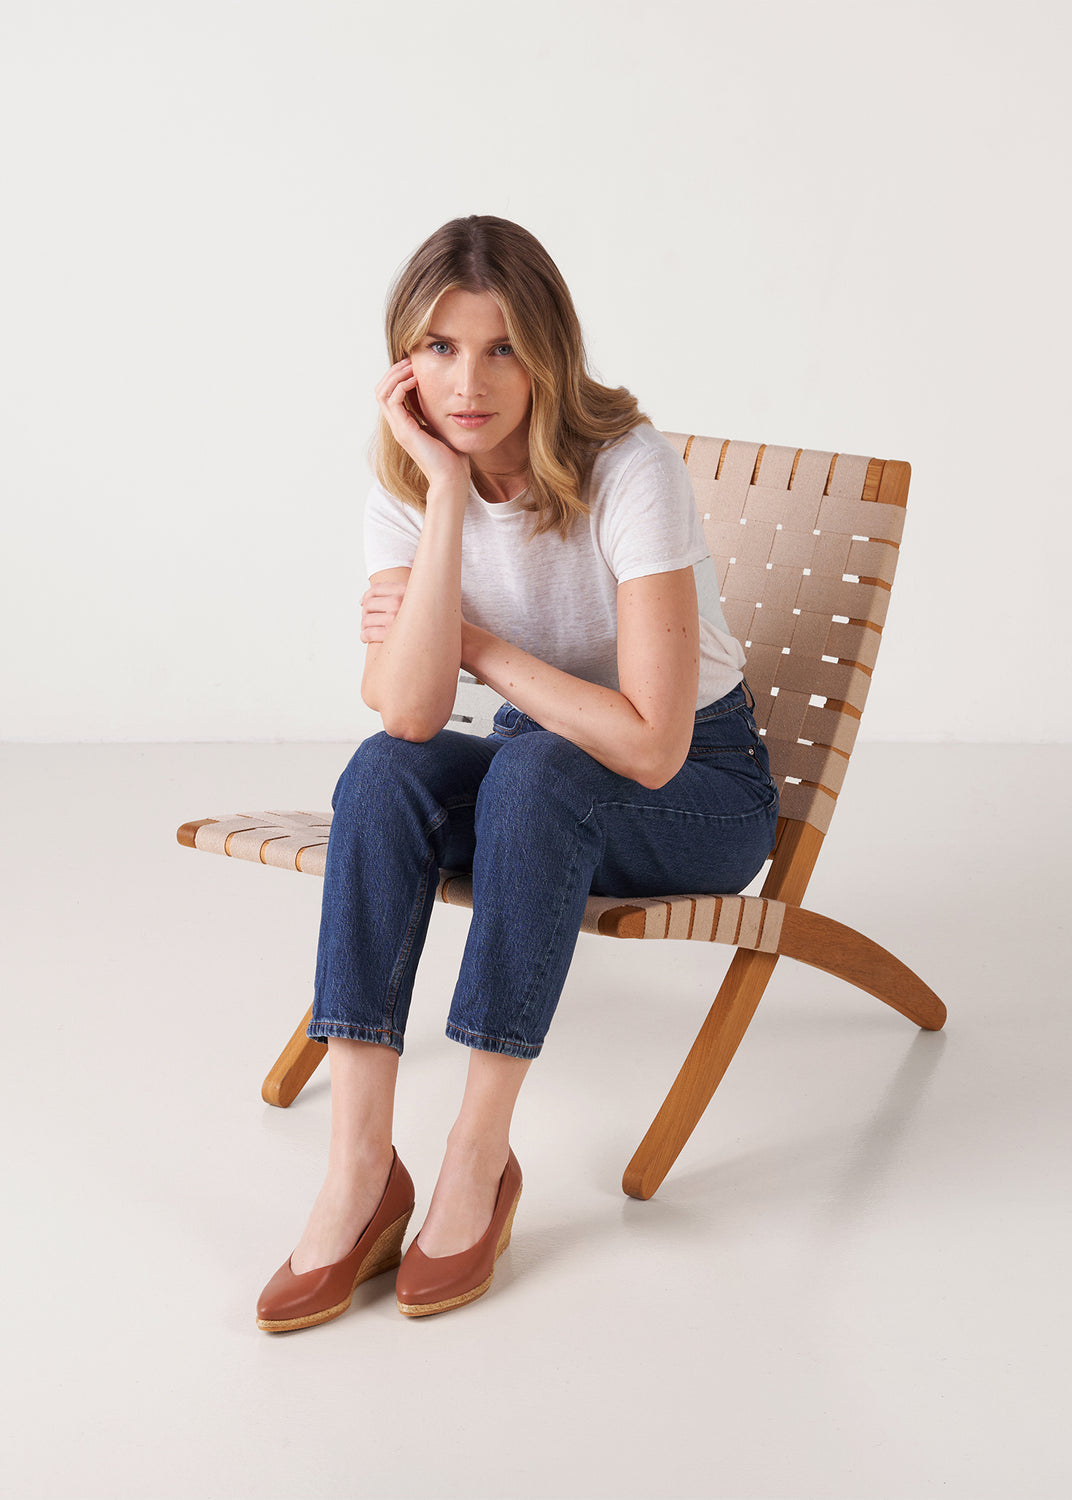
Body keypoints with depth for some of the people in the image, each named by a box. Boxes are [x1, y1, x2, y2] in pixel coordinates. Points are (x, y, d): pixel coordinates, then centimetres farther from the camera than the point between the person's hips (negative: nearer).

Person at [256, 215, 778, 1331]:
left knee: (537, 768, -34)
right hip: (539, 785, 4)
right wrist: (449, 497, -29)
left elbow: (652, 745, -30)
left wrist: (478, 646, -20)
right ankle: (359, 1174, -26)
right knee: (387, 770, -25)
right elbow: (410, 712, -25)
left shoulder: (627, 469, -25)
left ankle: (479, 1157, -23)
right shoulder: (406, 485, -10)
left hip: (704, 790, -4)